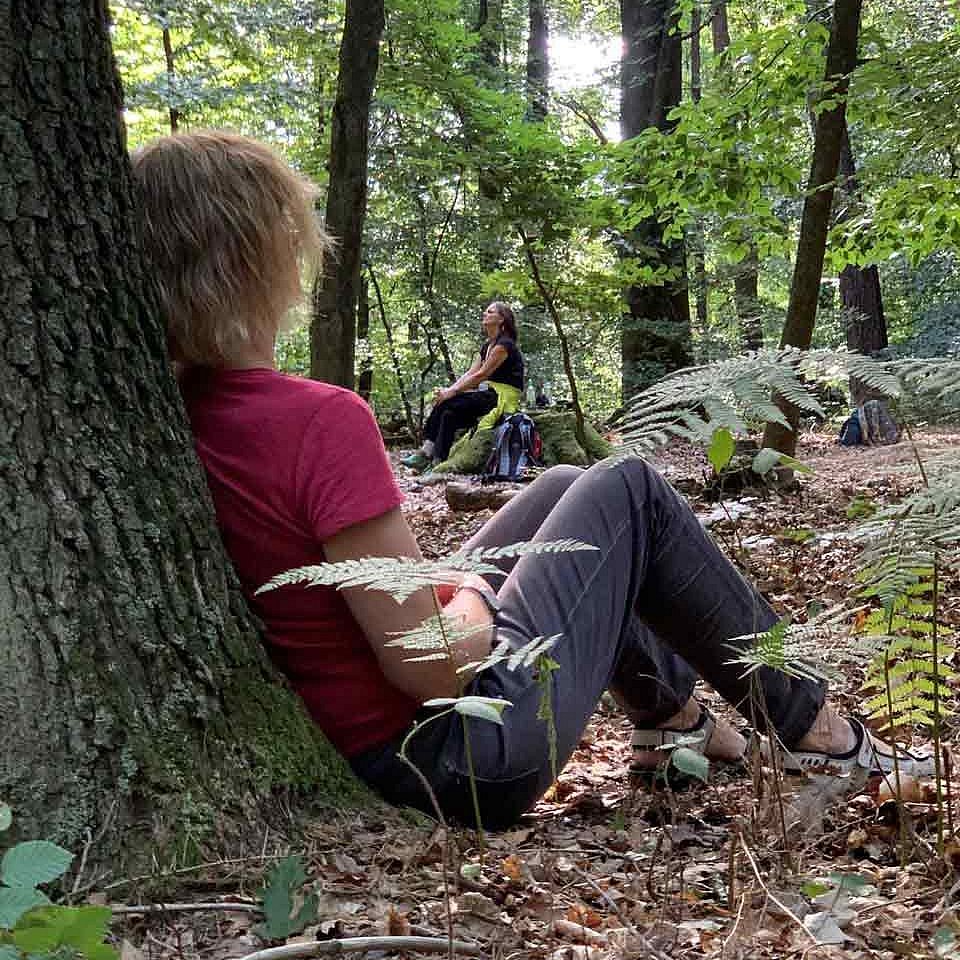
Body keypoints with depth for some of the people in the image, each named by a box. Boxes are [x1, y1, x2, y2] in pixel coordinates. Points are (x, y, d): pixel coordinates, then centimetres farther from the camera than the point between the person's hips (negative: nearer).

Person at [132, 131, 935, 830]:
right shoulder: (320, 421, -30)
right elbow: (434, 668, -27)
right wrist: (474, 597, -6)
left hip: (357, 748, 9)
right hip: (471, 753, -8)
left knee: (563, 488, 23)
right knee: (627, 491, 6)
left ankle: (671, 711, 38)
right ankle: (808, 726, 19)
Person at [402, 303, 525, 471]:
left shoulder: (504, 344, -10)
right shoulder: (487, 346, 19)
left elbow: (480, 375, -16)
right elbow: (470, 374, 11)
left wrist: (451, 392, -17)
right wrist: (448, 390, -4)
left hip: (504, 398, -9)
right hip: (489, 394, 9)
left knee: (449, 404, -21)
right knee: (444, 404, -10)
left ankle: (437, 461, -20)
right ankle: (427, 451, -17)